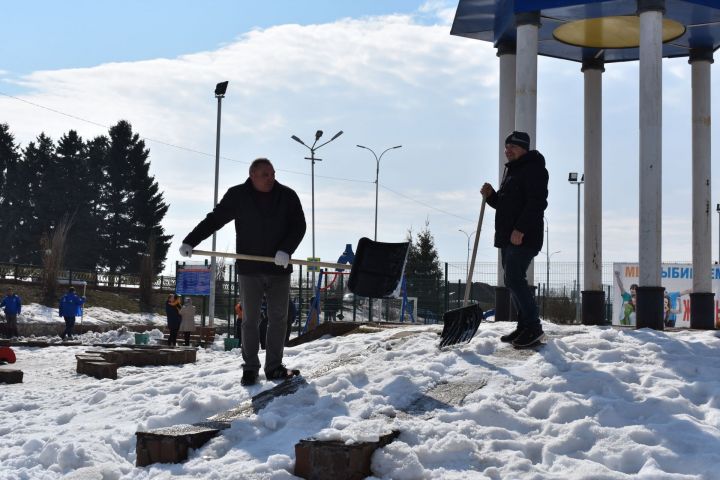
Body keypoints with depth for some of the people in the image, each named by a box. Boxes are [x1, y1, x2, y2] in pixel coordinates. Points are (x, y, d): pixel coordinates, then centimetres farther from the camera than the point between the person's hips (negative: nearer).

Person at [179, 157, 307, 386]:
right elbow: (214, 220, 3)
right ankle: (250, 367, 10)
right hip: (249, 268, -1)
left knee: (278, 318, 4)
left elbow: (298, 226, 0)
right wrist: (190, 241, -2)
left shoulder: (287, 196, 1)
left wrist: (286, 250, -16)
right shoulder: (237, 196, -2)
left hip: (279, 269, 1)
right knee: (250, 319, 4)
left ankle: (274, 367, 12)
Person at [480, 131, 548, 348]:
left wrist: (520, 229, -26)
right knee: (514, 281, 10)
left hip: (524, 238, -10)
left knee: (514, 279, -16)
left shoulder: (533, 170, -8)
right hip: (508, 238, 10)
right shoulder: (511, 171, 23)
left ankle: (534, 328, -11)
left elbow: (537, 202, -20)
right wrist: (491, 195, 8)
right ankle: (524, 326, 15)